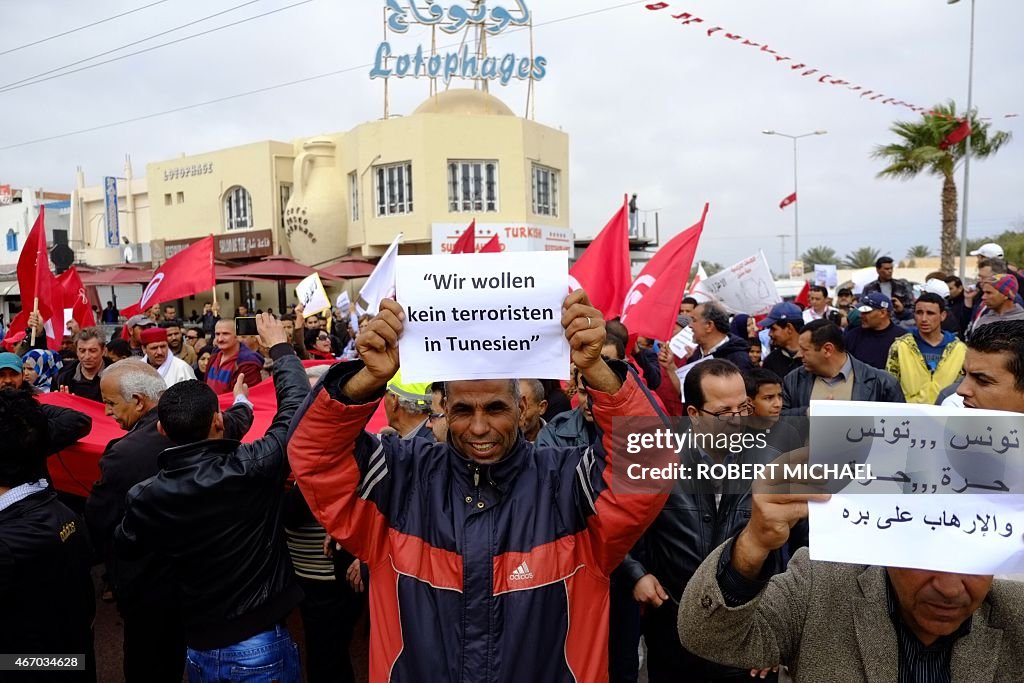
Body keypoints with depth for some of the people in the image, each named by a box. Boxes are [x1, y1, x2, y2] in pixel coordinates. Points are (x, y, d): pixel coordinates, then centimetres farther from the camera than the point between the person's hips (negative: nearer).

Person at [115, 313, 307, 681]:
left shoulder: (146, 498, -12)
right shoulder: (252, 468, -24)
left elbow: (124, 550, 10)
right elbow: (296, 406, -10)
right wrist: (280, 347, 4)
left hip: (200, 651, 3)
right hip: (263, 649, -3)